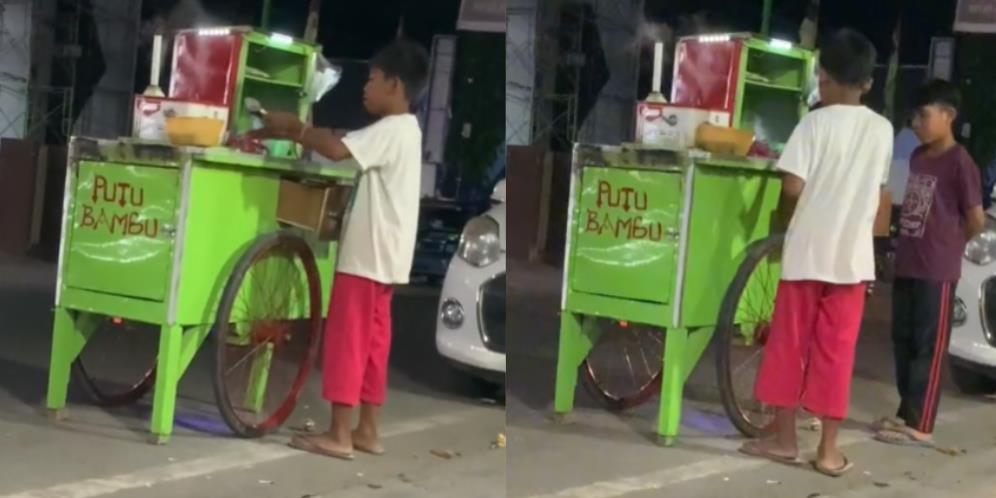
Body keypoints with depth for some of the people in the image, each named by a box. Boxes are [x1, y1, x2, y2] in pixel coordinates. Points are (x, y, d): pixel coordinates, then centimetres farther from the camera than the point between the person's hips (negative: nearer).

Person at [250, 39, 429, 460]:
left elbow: (337, 149, -29)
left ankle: (338, 435, -2)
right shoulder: (400, 130, 15)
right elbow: (345, 144, 15)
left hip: (367, 253, -10)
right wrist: (291, 133, 8)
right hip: (382, 253, 10)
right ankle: (367, 430, 15)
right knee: (371, 342, 11)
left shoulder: (391, 130, -16)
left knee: (346, 339, -5)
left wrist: (292, 127, -14)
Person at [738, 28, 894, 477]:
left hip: (808, 249, -3)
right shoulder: (882, 129, 5)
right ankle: (829, 449, 7)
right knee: (836, 352, 6)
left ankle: (783, 437, 15)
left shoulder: (816, 122, -9)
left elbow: (792, 187, -14)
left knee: (789, 344, 9)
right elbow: (876, 189, 12)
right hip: (853, 253, 3)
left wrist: (792, 220, 5)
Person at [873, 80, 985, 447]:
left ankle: (920, 426, 3)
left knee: (928, 348, -1)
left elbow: (976, 220, -8)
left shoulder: (960, 163, -13)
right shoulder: (917, 157, 11)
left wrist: (947, 245, 5)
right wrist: (907, 245, 14)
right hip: (906, 264, 8)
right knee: (903, 342, 13)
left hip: (937, 270, -8)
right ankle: (905, 413, 24)